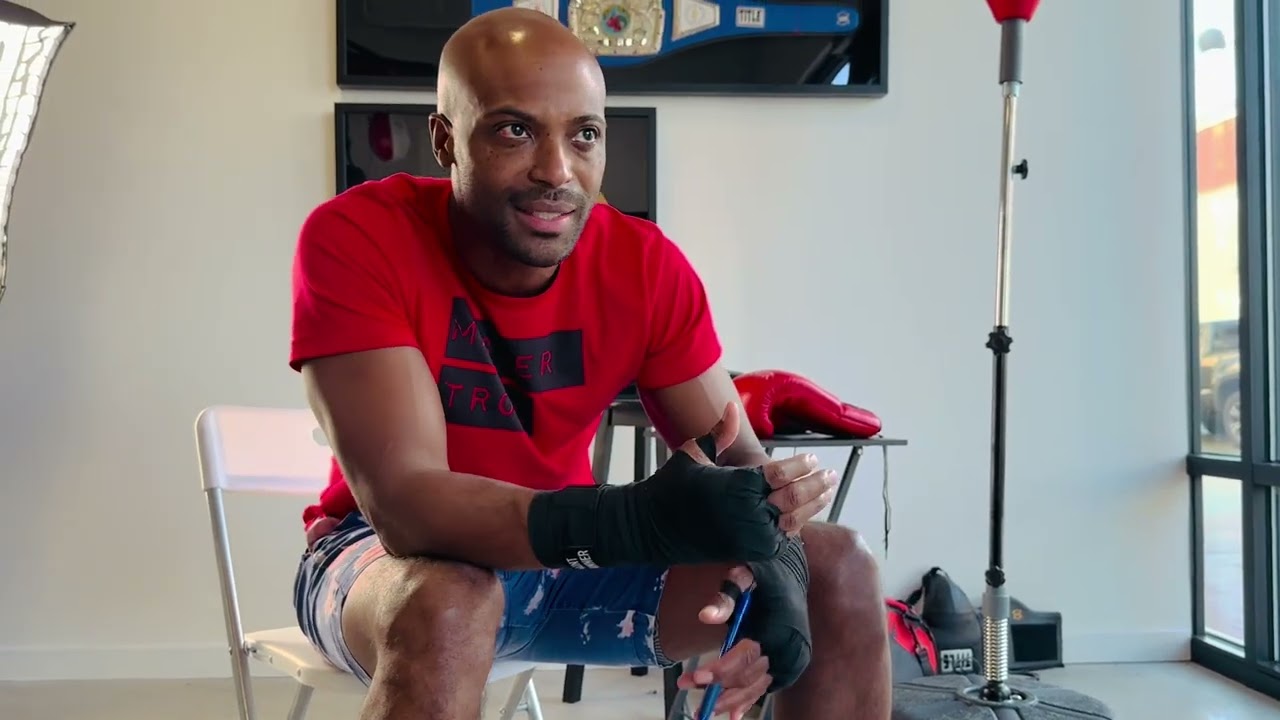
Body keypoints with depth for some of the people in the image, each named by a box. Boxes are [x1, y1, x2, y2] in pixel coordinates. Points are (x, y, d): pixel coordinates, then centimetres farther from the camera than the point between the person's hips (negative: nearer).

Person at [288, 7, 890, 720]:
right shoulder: (354, 239, -24)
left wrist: (771, 562, -34)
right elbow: (403, 501, -32)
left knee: (840, 570, -9)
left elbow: (736, 460, -9)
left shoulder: (648, 266, -12)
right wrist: (638, 519, -46)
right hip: (386, 554, -3)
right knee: (446, 604, -40)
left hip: (574, 554, 4)